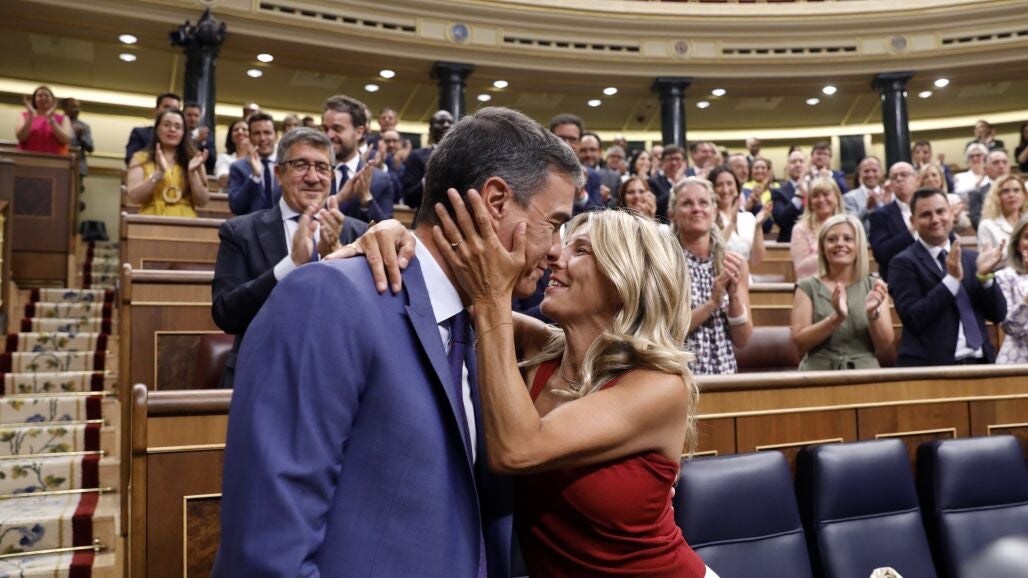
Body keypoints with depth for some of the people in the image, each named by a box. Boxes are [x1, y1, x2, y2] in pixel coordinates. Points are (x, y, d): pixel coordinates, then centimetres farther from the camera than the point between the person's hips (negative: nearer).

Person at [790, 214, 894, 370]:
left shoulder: (873, 286, 8)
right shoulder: (808, 287, 4)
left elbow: (886, 350, 4)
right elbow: (800, 342, -5)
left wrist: (873, 314, -12)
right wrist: (837, 318, -17)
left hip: (866, 374, 1)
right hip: (819, 374, -1)